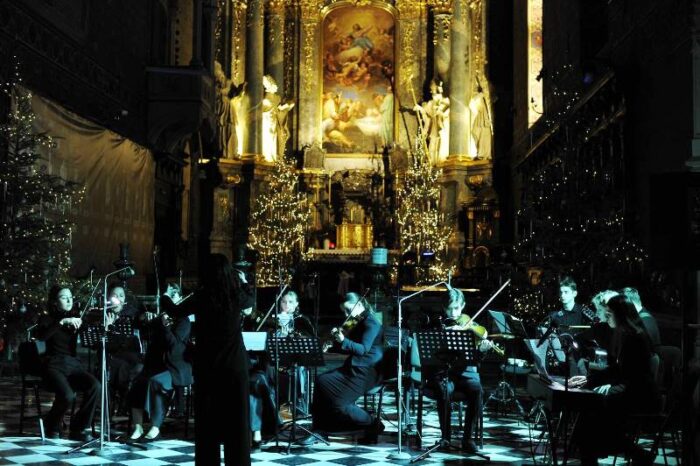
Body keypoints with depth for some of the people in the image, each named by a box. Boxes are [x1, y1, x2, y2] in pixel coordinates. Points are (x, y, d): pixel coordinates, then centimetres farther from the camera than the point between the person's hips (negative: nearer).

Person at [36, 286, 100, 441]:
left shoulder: (75, 319, 16)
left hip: (74, 365, 4)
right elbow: (40, 336, -19)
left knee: (95, 386, -27)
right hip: (54, 366, -4)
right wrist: (62, 321, -27)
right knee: (67, 395, -32)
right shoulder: (47, 319, 5)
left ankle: (79, 428, -10)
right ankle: (52, 425, 1)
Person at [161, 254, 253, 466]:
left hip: (207, 366, 0)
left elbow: (175, 311, 9)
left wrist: (165, 299, 29)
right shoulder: (237, 296, -6)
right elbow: (251, 300, 18)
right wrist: (244, 281, 36)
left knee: (207, 419, 8)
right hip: (235, 365, 0)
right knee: (237, 419, 5)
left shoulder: (201, 297, -9)